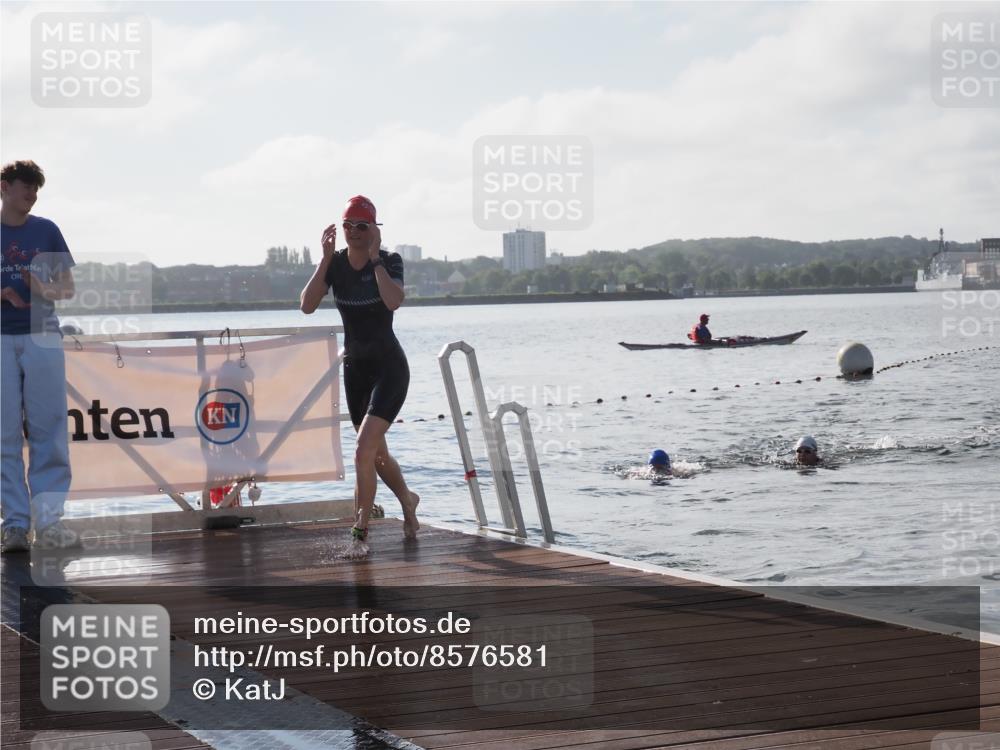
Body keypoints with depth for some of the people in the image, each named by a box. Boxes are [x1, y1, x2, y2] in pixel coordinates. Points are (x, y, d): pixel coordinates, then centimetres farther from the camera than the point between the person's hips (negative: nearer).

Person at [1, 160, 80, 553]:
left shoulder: (46, 230, 9)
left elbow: (68, 287, 11)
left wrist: (44, 289, -11)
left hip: (42, 336, 1)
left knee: (49, 432, -3)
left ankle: (48, 520, -3)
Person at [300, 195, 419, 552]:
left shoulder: (389, 261, -12)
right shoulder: (334, 263, -2)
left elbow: (394, 301, -32)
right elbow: (307, 306, -15)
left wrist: (374, 257, -26)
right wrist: (326, 258, -19)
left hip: (389, 366, -5)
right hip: (355, 367, 5)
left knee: (364, 452, -20)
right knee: (376, 453, 18)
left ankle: (360, 533, -15)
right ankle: (407, 500, 45)